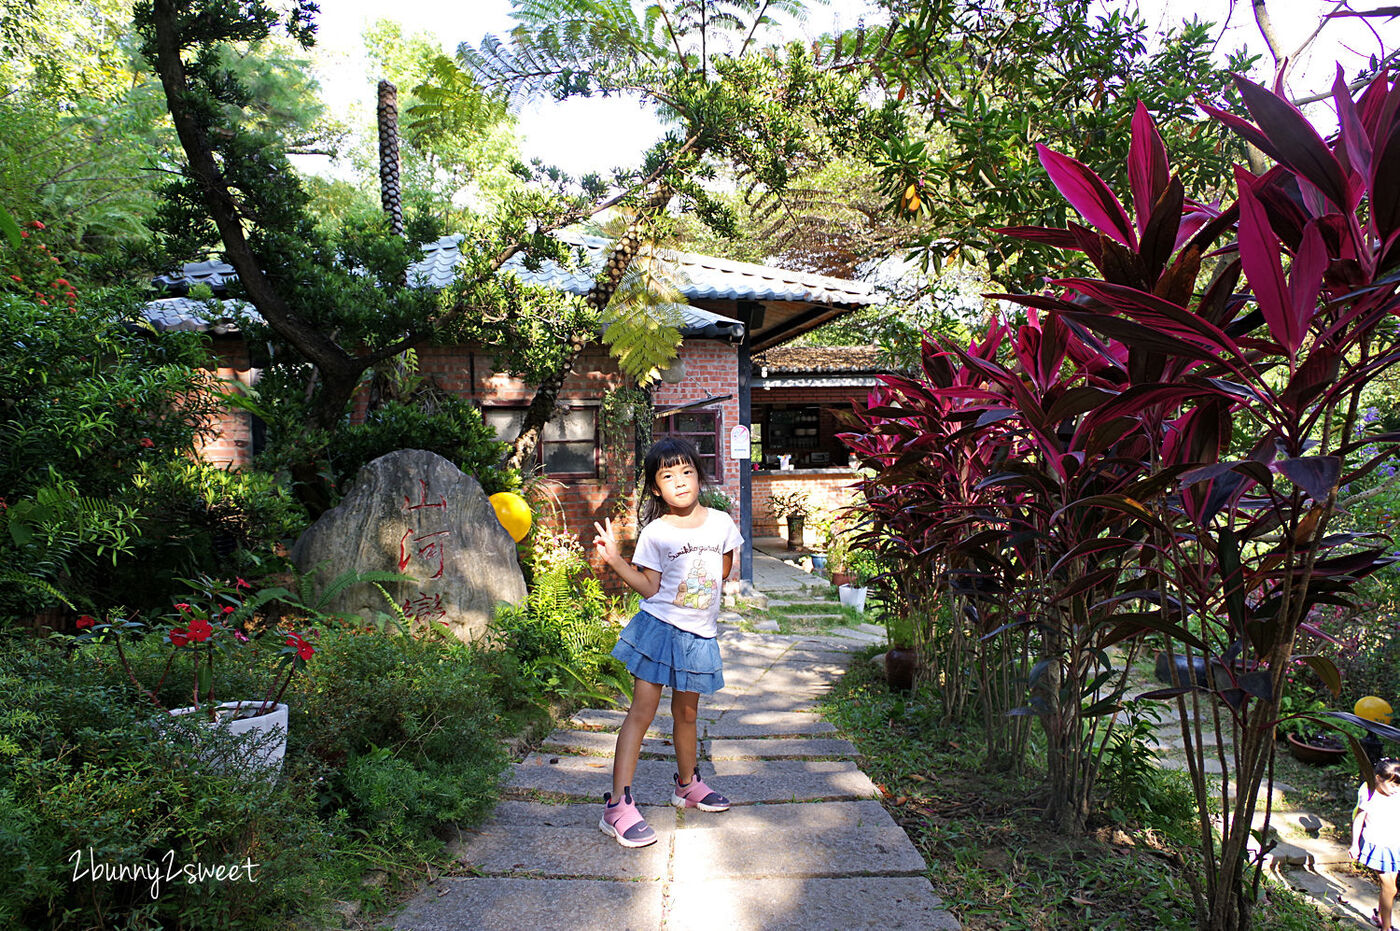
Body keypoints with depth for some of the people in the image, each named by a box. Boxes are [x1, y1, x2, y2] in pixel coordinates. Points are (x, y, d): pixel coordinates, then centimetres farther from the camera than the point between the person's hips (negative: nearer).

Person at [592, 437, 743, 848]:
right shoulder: (655, 533, -6)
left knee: (686, 712, 18)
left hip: (699, 634, 3)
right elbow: (650, 587, -8)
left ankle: (687, 784, 39)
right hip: (658, 627, -3)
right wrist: (614, 560, -16)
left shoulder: (720, 523, 1)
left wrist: (708, 597, 11)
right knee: (642, 710, -6)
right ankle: (618, 806, -2)